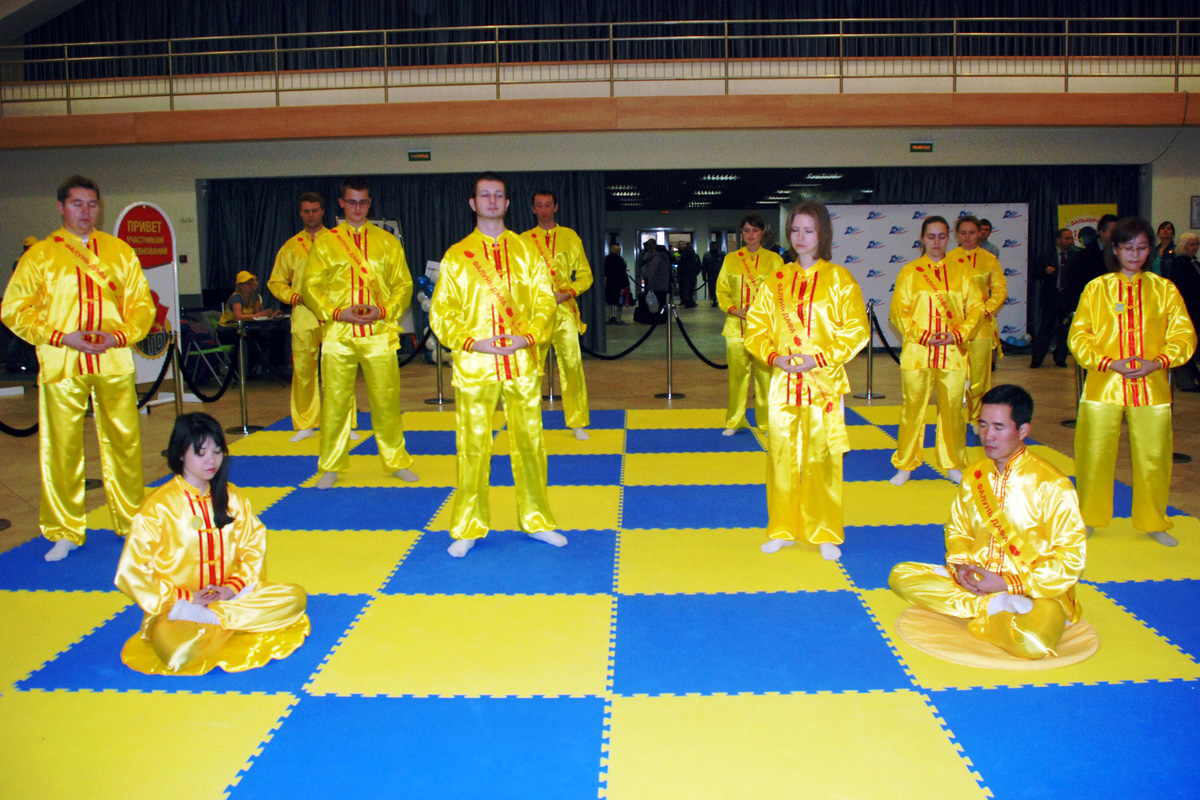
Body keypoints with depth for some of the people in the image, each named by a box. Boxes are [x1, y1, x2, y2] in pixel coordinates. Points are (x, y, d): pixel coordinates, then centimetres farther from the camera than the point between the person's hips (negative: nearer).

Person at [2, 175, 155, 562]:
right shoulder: (40, 255, 4)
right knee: (60, 448, 1)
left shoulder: (120, 252, 9)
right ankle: (64, 532, 13)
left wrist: (120, 336, -8)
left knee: (124, 442, 5)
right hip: (60, 365, -1)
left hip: (114, 362, 1)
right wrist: (62, 337, -10)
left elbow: (142, 304, 10)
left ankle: (132, 523, 19)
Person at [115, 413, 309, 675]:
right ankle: (237, 623, -12)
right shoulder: (157, 507, -10)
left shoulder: (232, 498, 5)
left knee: (295, 597, -15)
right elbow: (131, 574, -11)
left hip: (229, 597, 6)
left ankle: (209, 617, -18)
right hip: (174, 608, -5)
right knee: (179, 651, -39)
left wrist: (233, 588, -8)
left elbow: (254, 548, 10)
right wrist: (186, 599, -13)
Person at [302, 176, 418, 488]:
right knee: (334, 401, 2)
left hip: (379, 334, 0)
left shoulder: (387, 241, 9)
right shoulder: (325, 241, 7)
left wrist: (383, 310, -9)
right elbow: (310, 286, 4)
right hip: (337, 335, 0)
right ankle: (331, 466, 15)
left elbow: (403, 285, 7)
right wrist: (336, 313, -10)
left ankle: (396, 461, 18)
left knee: (387, 400, 3)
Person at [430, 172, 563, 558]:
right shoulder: (456, 256, 5)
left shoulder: (526, 251, 9)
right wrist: (472, 342, -11)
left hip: (522, 364, 1)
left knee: (529, 442, 7)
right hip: (474, 366, -1)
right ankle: (468, 528, 14)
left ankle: (537, 520, 21)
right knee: (472, 446, 2)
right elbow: (441, 312, 2)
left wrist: (528, 337, -10)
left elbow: (545, 301, 6)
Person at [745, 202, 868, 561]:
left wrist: (819, 358, -13)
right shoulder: (775, 281, 8)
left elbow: (857, 330, -3)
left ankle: (826, 535, 14)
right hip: (782, 382, 3)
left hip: (823, 383, -2)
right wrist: (773, 356, -8)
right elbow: (755, 326, 10)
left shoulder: (839, 279, 0)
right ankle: (782, 530, 20)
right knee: (781, 456, 6)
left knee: (822, 459, 0)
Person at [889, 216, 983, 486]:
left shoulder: (960, 271, 8)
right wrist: (922, 337, -11)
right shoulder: (910, 271, 3)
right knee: (912, 409, 3)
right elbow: (898, 312, 0)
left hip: (953, 353, 1)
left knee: (953, 410, 6)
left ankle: (954, 464, 21)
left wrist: (958, 334, -7)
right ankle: (905, 465, 16)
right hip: (917, 352, -1)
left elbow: (976, 306, 8)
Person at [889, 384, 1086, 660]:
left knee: (1033, 641, -39)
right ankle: (999, 606, -16)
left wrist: (1008, 584, -16)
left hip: (1036, 592, -6)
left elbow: (1071, 559, -13)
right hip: (976, 581, 6)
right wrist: (960, 565, -5)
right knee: (901, 576, -11)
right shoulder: (975, 475, 5)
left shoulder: (1052, 485, -13)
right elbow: (958, 528, 17)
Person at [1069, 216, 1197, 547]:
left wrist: (1159, 362, -13)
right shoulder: (1096, 289, 4)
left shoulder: (1165, 289, 6)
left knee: (1153, 457, 5)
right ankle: (1087, 519, 20)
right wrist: (1108, 363, -13)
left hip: (1151, 386, 1)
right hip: (1103, 386, -1)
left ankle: (1155, 523, 22)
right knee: (1093, 455, 3)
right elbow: (1078, 336, 0)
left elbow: (1183, 336, 4)